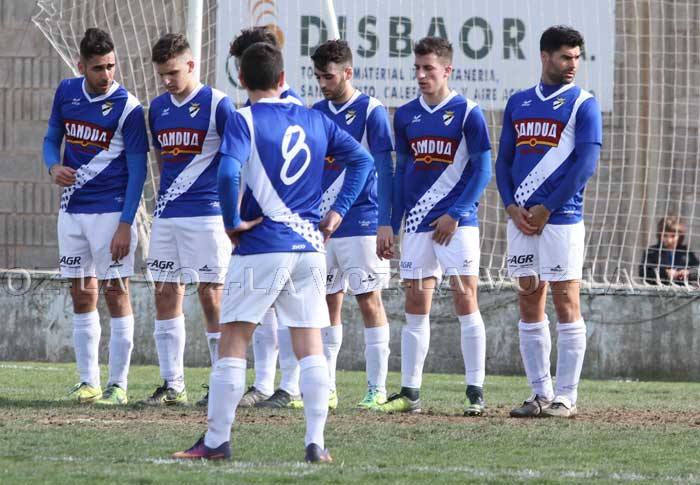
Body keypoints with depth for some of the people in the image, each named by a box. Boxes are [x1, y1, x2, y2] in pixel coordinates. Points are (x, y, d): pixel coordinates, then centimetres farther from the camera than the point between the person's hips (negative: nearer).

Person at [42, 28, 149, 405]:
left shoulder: (128, 107, -11)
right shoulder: (67, 92, 4)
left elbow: (137, 169, -11)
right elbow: (52, 138, 16)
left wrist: (125, 225, -17)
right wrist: (54, 166, -7)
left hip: (111, 210, -5)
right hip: (72, 208, 5)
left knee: (116, 292, -5)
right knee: (81, 295, 8)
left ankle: (118, 385, -1)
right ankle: (88, 382, 14)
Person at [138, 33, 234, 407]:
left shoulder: (217, 104, -7)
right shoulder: (158, 108, 12)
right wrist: (166, 196, 18)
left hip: (207, 214, -6)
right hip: (166, 216, 6)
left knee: (212, 297, -5)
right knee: (166, 297, 5)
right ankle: (172, 384, 10)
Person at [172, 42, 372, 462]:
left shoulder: (244, 121, -6)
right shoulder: (315, 120, 10)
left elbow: (228, 173, -21)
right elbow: (362, 158, 13)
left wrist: (233, 221, -9)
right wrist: (338, 212, 11)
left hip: (262, 245, -4)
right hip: (310, 245, 4)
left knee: (234, 343, 2)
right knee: (310, 346, 7)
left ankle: (217, 440, 4)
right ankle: (316, 443, 1)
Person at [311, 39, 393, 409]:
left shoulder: (371, 112, -6)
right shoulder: (316, 113, 11)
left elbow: (384, 169, -9)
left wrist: (386, 225, -14)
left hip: (362, 223, -6)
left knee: (368, 301, -3)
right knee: (327, 303, 6)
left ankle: (377, 388, -1)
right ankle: (325, 389, 9)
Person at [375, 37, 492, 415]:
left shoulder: (467, 114, -4)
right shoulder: (405, 116, 10)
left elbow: (481, 171, -6)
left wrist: (454, 215, -14)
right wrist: (389, 227, 11)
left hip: (457, 223, -5)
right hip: (417, 225, 5)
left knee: (465, 302, -8)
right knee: (415, 306, 5)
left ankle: (475, 391, -6)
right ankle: (409, 393, 9)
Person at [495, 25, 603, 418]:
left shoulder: (583, 104, -1)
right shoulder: (519, 103, 14)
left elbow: (585, 164, -9)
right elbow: (504, 160, 14)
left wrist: (546, 209, -12)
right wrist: (512, 206, -2)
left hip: (561, 217, -5)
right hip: (522, 218, 5)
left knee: (566, 304, -5)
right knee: (529, 303, 6)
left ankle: (566, 396, -2)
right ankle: (541, 394, 12)